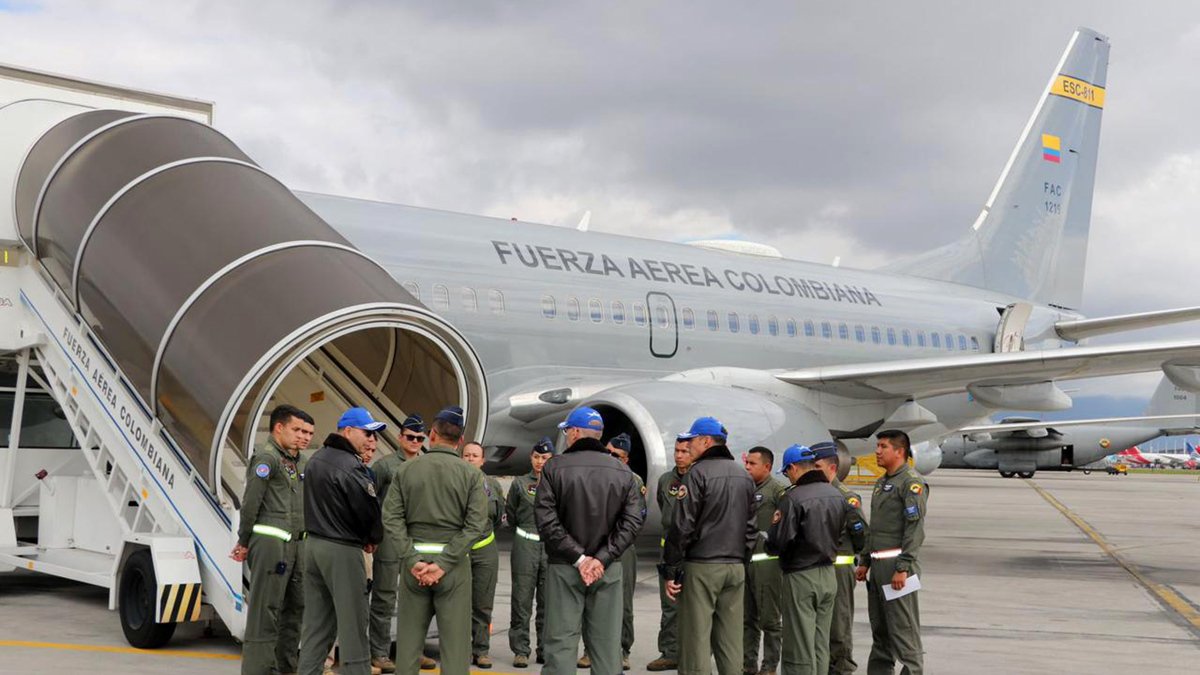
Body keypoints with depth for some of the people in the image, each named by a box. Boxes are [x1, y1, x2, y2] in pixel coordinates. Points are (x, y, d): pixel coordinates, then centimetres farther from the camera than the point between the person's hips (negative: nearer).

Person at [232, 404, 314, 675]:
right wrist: (244, 543, -5)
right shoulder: (266, 458, -9)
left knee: (295, 607, 12)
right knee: (265, 610, -6)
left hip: (296, 544, 9)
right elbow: (250, 503, -12)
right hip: (271, 543, -9)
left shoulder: (299, 462, 17)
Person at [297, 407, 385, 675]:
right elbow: (370, 509, -15)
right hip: (342, 550, -9)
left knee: (316, 621, 11)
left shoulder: (316, 460, 12)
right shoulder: (350, 467, -17)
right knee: (353, 623, -3)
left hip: (314, 544, 9)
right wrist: (372, 538, 6)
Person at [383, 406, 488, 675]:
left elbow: (391, 517, -4)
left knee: (409, 638, 10)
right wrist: (445, 564, -12)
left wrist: (412, 559, -7)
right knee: (455, 642, 1)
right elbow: (476, 524, -10)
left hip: (414, 558, 2)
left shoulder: (406, 469, 3)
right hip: (454, 562, -2)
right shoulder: (471, 474, -2)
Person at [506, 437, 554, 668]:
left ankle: (546, 649, 14)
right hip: (525, 545, -1)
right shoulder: (520, 483, 4)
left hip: (552, 547, 1)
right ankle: (520, 650, 3)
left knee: (548, 601, 6)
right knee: (522, 599, -3)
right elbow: (510, 512, 15)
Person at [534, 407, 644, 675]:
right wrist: (603, 558, -9)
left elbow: (546, 520, -12)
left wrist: (578, 557, -10)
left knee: (561, 642, 2)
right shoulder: (623, 472, 3)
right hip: (608, 570, 2)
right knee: (607, 643, 7)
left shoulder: (555, 467, -5)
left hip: (564, 568, -2)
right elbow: (632, 522, -4)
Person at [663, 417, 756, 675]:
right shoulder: (744, 476, 13)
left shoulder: (698, 473, -10)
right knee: (730, 638, 9)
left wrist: (671, 569, -8)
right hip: (735, 567, 7)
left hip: (701, 566, -7)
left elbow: (682, 526, -13)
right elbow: (751, 526, 16)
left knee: (697, 638, -4)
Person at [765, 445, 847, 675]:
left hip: (801, 577, -7)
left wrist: (774, 525, 0)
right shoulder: (837, 495, 5)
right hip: (828, 574, 7)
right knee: (821, 647, 13)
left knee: (799, 648, -1)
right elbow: (838, 532, 13)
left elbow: (779, 543, -18)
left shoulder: (793, 498, -18)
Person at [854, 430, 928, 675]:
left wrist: (902, 568, -21)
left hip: (898, 563, -9)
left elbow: (915, 528, -17)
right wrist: (864, 562, 19)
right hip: (878, 564, 9)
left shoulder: (911, 482, -9)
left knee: (903, 627, -7)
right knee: (879, 628, 13)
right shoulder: (881, 483, 19)